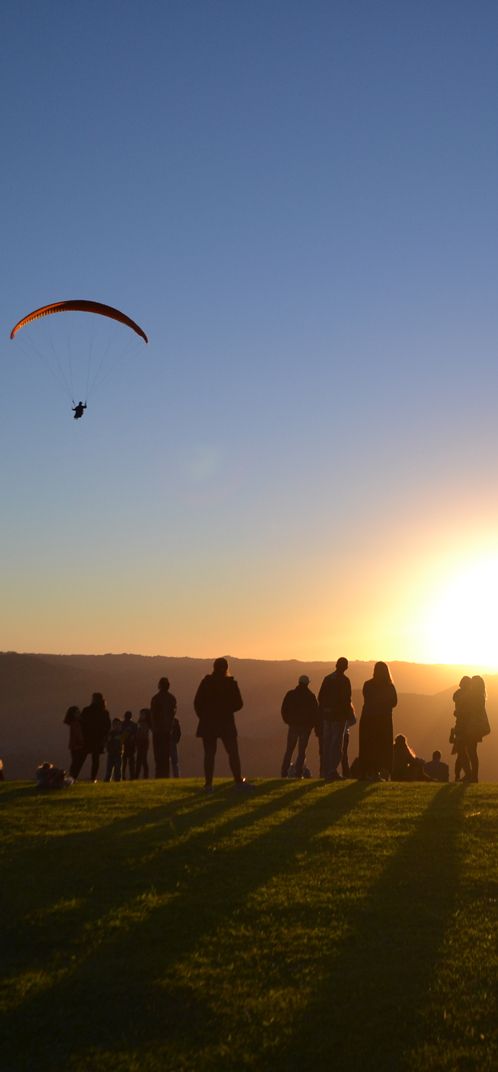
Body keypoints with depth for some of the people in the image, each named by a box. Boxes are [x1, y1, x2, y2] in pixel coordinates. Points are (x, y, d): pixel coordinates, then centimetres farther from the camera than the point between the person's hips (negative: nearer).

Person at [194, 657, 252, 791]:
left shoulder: (206, 682, -2)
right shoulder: (231, 683, -4)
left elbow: (197, 703, -1)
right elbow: (238, 704, -1)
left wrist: (203, 716, 11)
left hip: (208, 723, 1)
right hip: (226, 723, -1)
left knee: (209, 754, 4)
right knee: (233, 753, 4)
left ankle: (208, 784, 0)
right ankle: (239, 781, -1)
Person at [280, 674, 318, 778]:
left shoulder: (290, 694, -1)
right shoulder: (311, 696, -6)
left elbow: (284, 710, 0)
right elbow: (315, 712, -5)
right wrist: (312, 724, 8)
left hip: (293, 726, 1)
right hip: (306, 726, -1)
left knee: (289, 750, 10)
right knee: (302, 751, 4)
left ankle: (284, 772, 4)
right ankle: (298, 772, -4)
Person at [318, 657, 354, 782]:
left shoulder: (327, 678, 7)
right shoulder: (344, 680, -11)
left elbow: (320, 697, 8)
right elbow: (346, 699, -16)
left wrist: (322, 712, 14)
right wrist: (350, 711, 1)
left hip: (327, 715, 6)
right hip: (339, 715, -6)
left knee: (326, 743, 12)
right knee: (336, 744, -1)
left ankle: (326, 771, 17)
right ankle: (332, 771, -6)